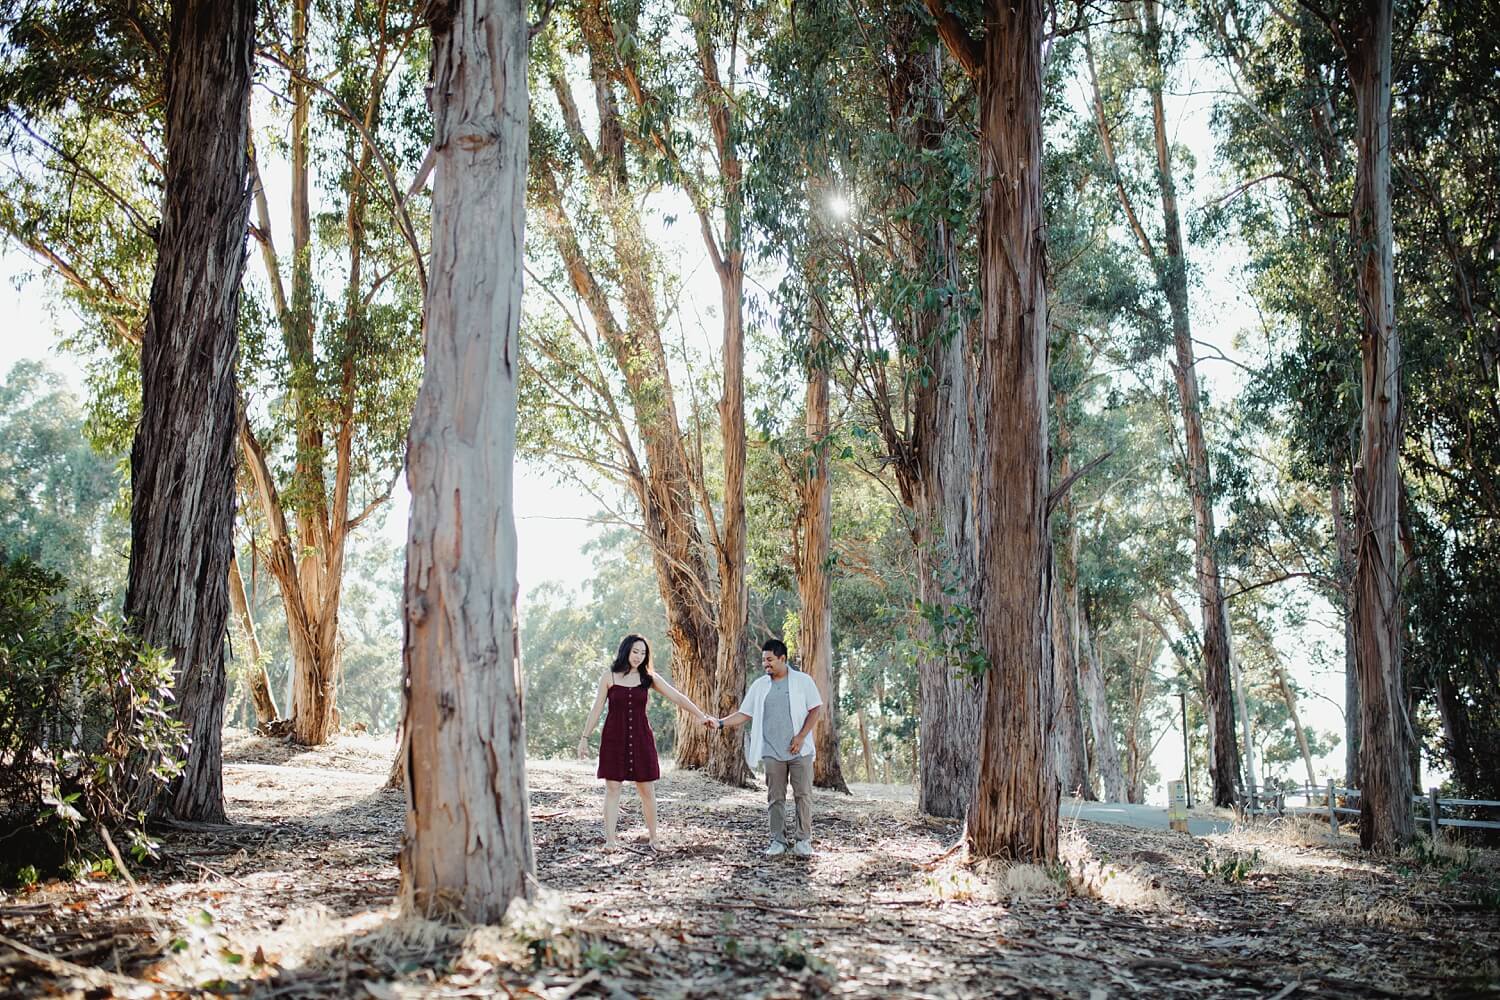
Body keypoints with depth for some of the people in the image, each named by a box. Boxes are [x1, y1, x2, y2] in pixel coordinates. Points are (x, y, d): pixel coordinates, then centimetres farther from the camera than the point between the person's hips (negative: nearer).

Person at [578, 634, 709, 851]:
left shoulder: (648, 677, 3)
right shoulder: (609, 677, 0)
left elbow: (677, 697, 1)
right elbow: (596, 709, 4)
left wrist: (702, 715, -5)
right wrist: (584, 737, 1)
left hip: (641, 737, 1)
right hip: (614, 737, -1)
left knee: (647, 790, 3)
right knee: (612, 788, -2)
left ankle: (653, 838, 14)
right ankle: (610, 839, 3)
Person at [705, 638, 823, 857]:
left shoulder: (802, 681, 0)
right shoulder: (759, 685, 8)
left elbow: (815, 709, -1)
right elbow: (745, 714, 7)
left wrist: (801, 736, -10)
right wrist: (721, 723, -8)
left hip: (800, 750, -2)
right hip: (772, 751, 3)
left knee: (803, 795, -1)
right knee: (775, 798, 4)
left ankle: (803, 840, 7)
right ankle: (778, 840, 12)